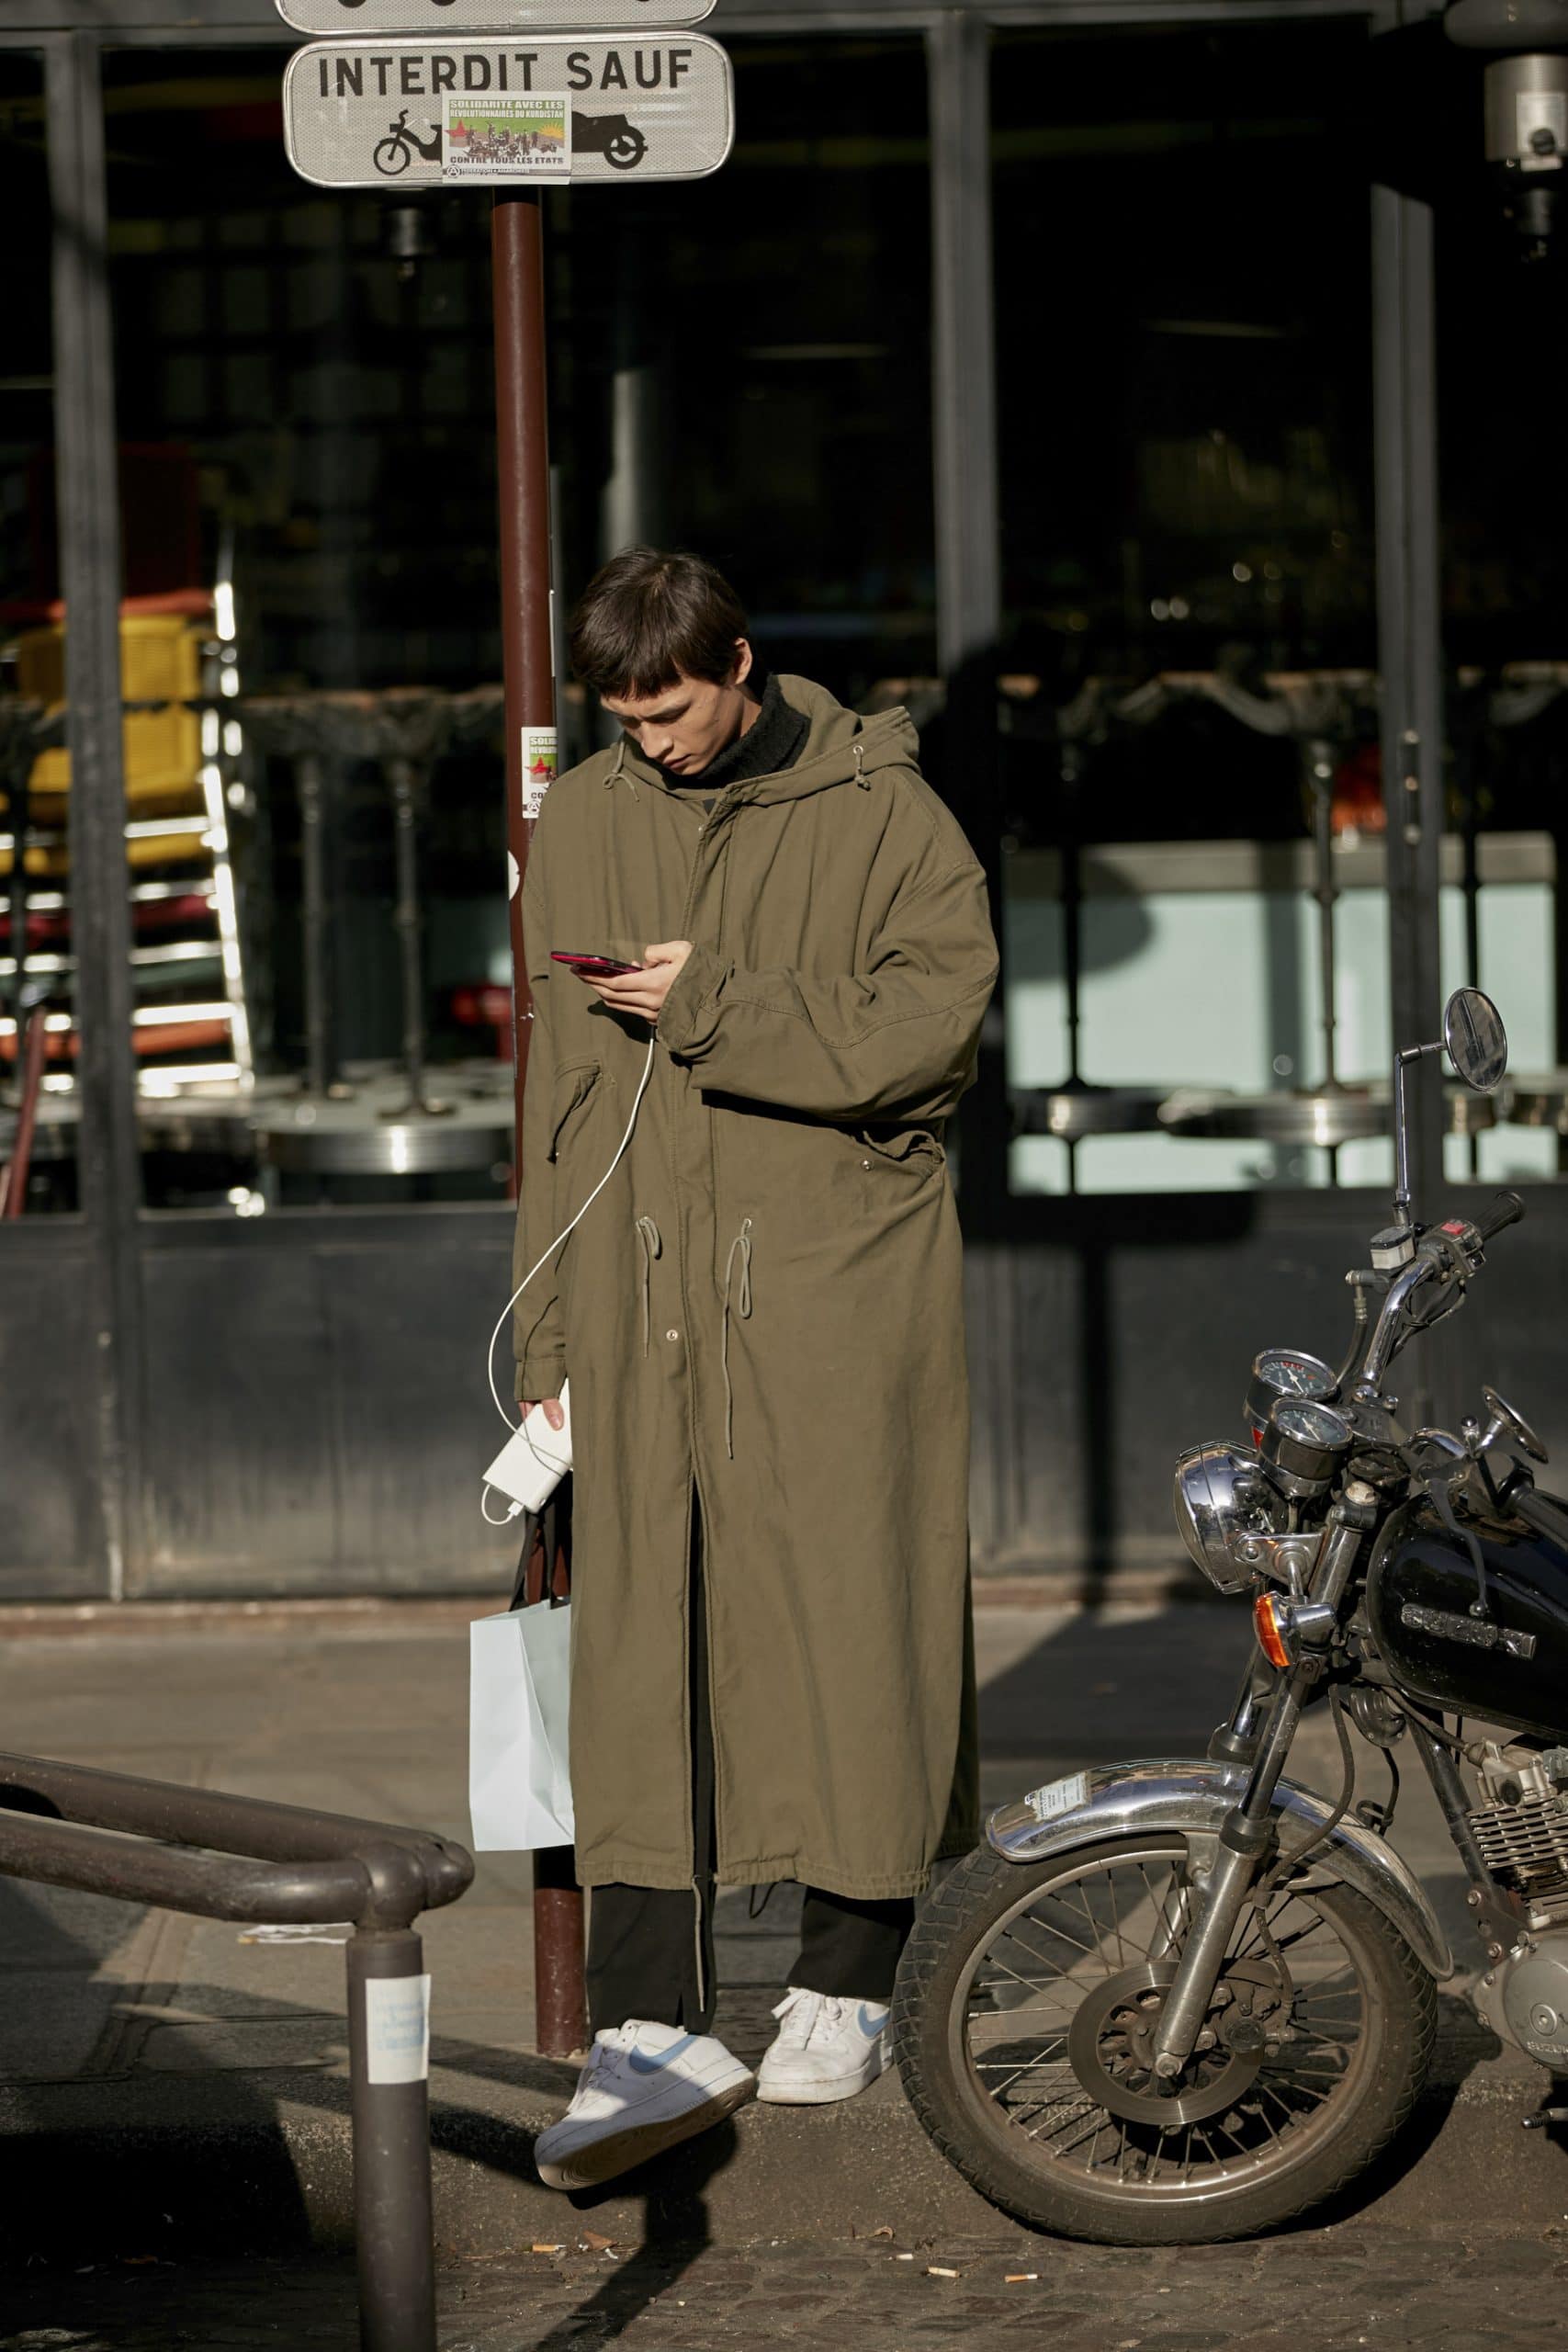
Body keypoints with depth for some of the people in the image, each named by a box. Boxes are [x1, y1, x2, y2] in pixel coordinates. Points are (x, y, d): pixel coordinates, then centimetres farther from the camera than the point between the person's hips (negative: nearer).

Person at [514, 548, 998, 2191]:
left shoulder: (878, 811, 0)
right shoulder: (581, 826, 13)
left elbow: (933, 1014, -11)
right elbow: (560, 1087, 16)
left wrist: (719, 1007, -15)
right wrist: (549, 1343, 13)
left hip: (836, 1272, -3)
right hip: (643, 1286, 3)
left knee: (845, 1614, 0)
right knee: (637, 1640, -4)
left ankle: (847, 1989, 14)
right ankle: (656, 2029, -5)